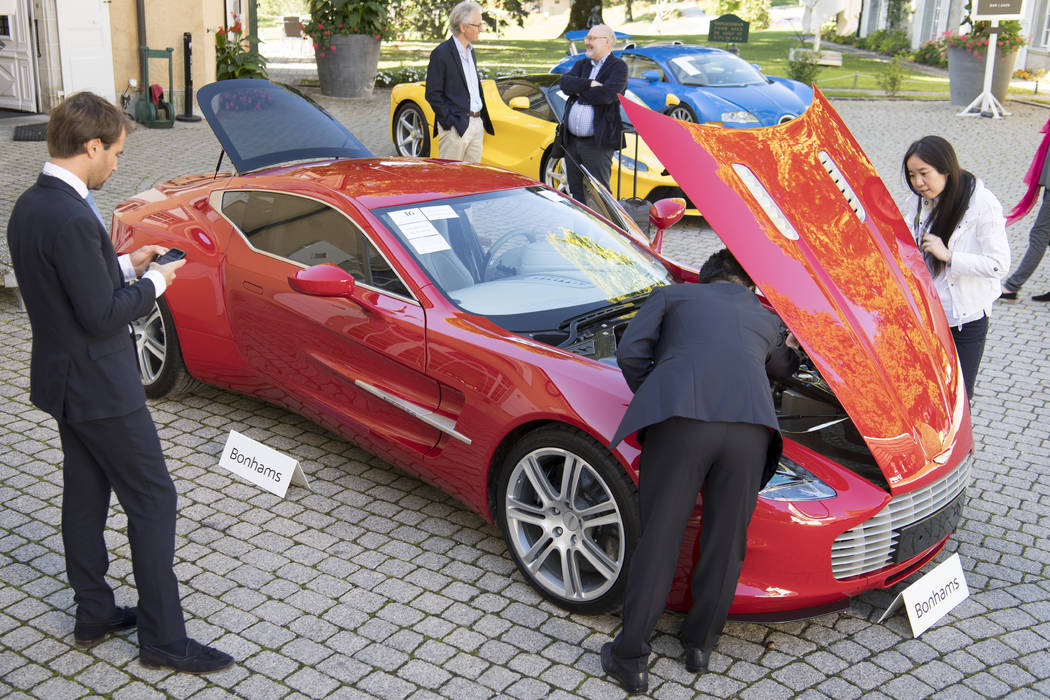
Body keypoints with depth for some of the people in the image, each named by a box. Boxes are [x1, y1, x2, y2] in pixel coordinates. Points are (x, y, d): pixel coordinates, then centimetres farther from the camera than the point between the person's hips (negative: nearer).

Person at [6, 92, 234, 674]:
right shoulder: (72, 220, -26)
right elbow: (102, 315, -25)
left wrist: (126, 264, 8)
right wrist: (154, 281, -10)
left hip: (61, 380, 10)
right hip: (99, 387, -10)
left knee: (85, 496, 19)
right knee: (152, 500, -1)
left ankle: (93, 615, 32)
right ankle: (163, 639, 7)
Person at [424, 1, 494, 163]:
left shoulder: (471, 52, 16)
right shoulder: (441, 53, -10)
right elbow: (432, 94, -11)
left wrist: (483, 123, 16)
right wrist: (450, 123, -15)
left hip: (476, 124, 8)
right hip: (455, 127, -8)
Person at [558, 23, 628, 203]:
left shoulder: (618, 67, -1)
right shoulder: (581, 65, 18)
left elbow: (607, 94, -18)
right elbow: (565, 83, 0)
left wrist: (579, 93, -5)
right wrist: (589, 84, -14)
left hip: (597, 143, -6)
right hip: (572, 141, 6)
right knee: (576, 193, 10)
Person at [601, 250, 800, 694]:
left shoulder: (671, 295, 26)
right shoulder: (766, 319, 33)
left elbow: (630, 354, 12)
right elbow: (784, 369, 53)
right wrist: (790, 350, 74)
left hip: (682, 420, -2)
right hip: (749, 427, 2)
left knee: (658, 538, 6)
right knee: (726, 540, 17)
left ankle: (630, 659, 14)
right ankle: (700, 645, 32)